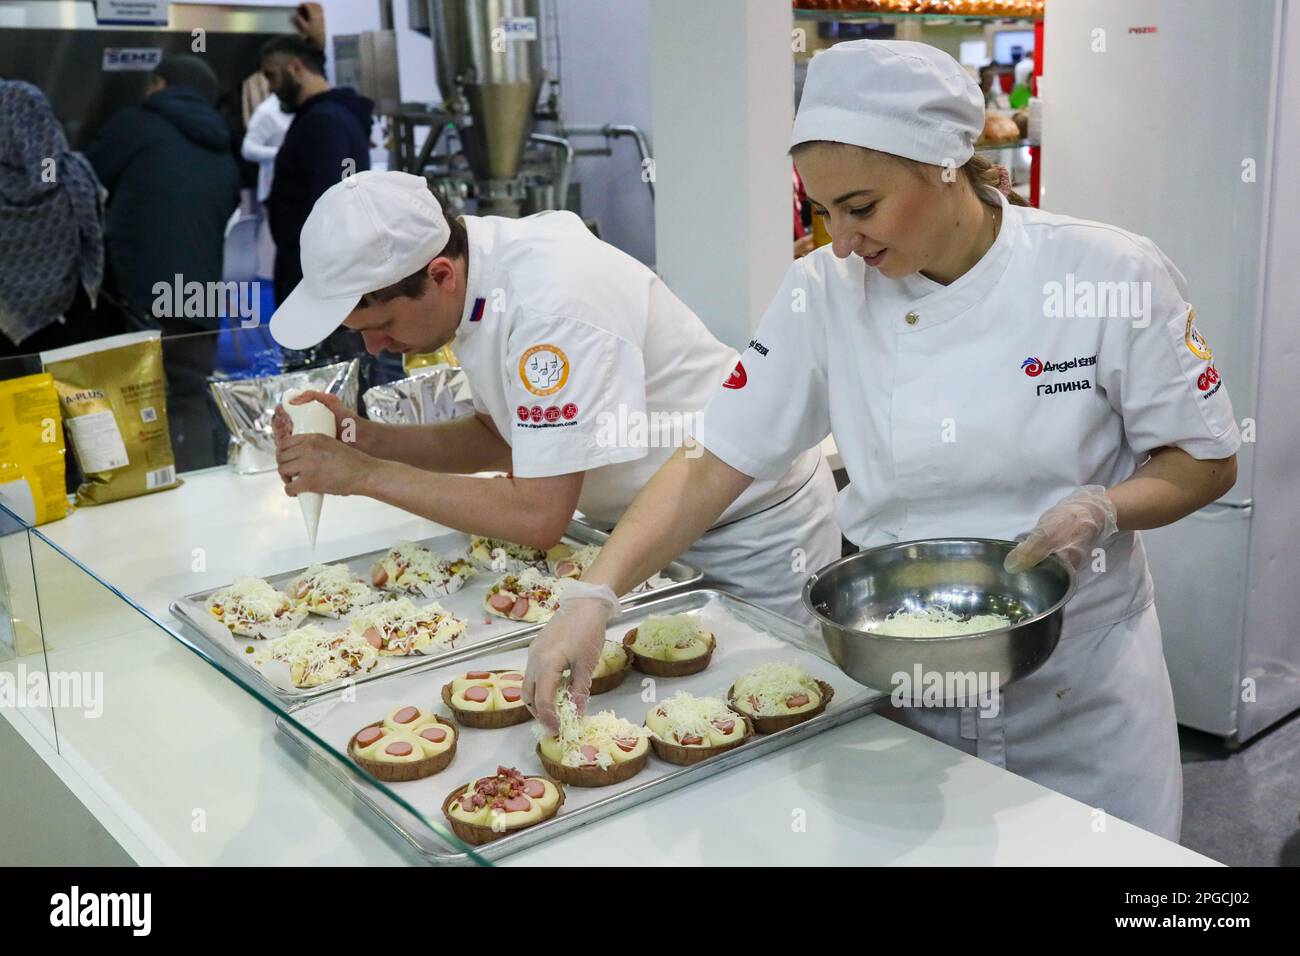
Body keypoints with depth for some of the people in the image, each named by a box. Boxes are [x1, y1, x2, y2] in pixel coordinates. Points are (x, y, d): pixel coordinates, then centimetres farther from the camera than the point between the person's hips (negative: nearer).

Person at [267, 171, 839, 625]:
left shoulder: (552, 299, -32)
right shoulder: (474, 269, -5)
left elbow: (539, 516, -31)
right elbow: (500, 438, 8)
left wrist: (365, 475, -23)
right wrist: (362, 438, -6)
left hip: (754, 535, -8)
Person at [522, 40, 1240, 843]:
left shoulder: (1113, 276, -14)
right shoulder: (824, 290, -9)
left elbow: (1207, 461, -3)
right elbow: (715, 464, -10)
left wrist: (1102, 510, -23)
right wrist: (595, 597, -21)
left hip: (1083, 691, -1)